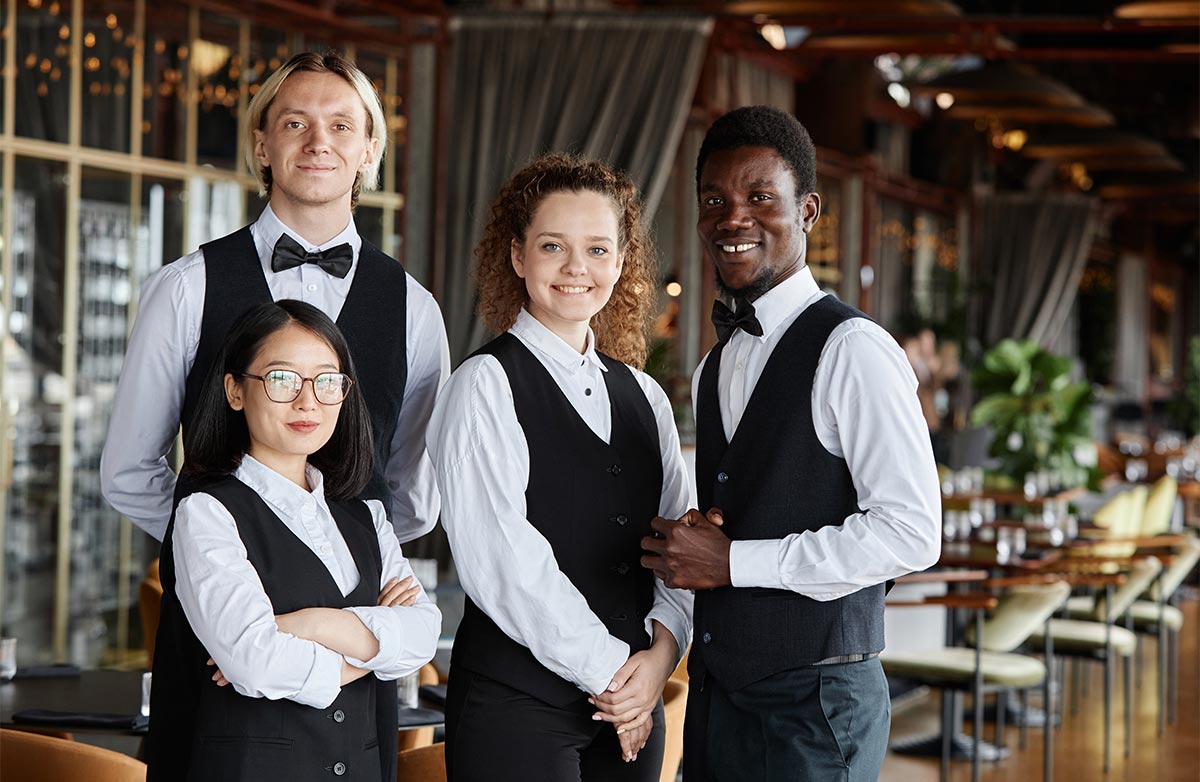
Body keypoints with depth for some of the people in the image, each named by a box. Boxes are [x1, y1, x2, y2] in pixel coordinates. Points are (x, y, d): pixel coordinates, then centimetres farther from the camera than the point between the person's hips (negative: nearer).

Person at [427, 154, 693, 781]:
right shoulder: (485, 384, -6)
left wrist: (661, 650, -7)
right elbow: (503, 561, -13)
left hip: (632, 702, 5)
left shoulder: (644, 398, 13)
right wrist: (607, 670, -11)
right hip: (515, 706, -5)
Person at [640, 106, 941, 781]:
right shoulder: (713, 371, 14)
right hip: (716, 700, 7)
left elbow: (911, 532, -19)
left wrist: (732, 562, -16)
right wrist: (691, 542, -1)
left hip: (813, 708, -7)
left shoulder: (851, 350, -12)